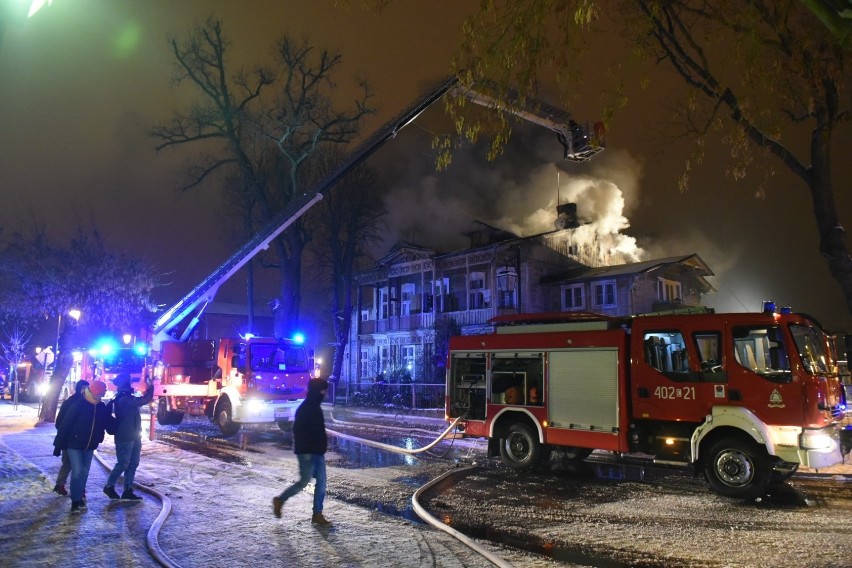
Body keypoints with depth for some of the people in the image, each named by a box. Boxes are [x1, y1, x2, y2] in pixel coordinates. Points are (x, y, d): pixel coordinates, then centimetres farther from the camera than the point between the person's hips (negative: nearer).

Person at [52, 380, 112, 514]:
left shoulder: (102, 407, -1)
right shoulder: (78, 405, -16)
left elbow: (108, 423, 11)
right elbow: (65, 424, -14)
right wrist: (58, 445, -13)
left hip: (90, 446, 5)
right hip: (74, 444, -5)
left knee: (84, 472, 10)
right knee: (77, 471, -10)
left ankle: (79, 497, 23)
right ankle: (75, 501, -2)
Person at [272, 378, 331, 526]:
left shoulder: (315, 408, 14)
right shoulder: (305, 408, -15)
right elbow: (298, 430, -20)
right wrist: (304, 449, -21)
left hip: (317, 453, 9)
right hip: (307, 453, -9)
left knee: (321, 483, 5)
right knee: (304, 481, -1)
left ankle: (317, 514, 11)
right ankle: (279, 500, 19)